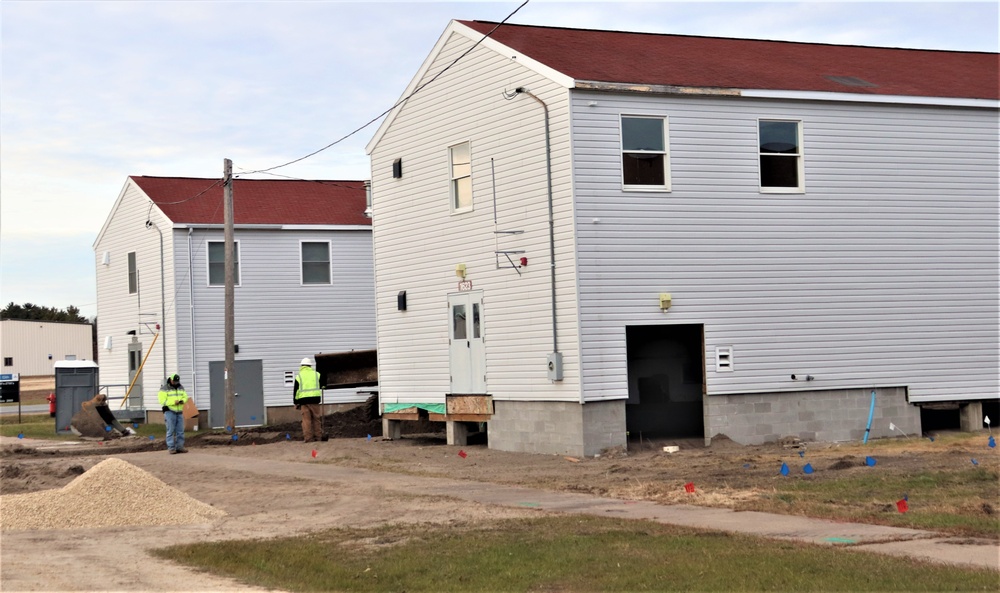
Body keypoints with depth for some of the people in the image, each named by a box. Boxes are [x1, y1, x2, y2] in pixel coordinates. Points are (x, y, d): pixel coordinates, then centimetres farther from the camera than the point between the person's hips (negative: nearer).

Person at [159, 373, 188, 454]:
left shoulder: (181, 387, 13)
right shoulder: (164, 389, -5)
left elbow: (185, 397, 17)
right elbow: (162, 401, -13)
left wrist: (182, 400, -7)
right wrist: (173, 402, -21)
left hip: (179, 412, 5)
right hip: (170, 411, -5)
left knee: (180, 431, 4)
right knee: (170, 431, -7)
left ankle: (179, 447, 10)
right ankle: (171, 448, -5)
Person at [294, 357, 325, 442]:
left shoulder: (298, 376, 5)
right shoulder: (316, 374, 8)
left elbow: (296, 390, 5)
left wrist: (296, 402, 10)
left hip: (303, 400, 0)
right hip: (314, 398, 0)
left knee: (306, 419, 0)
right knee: (316, 418, 7)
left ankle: (308, 438, -3)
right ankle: (318, 436, 8)